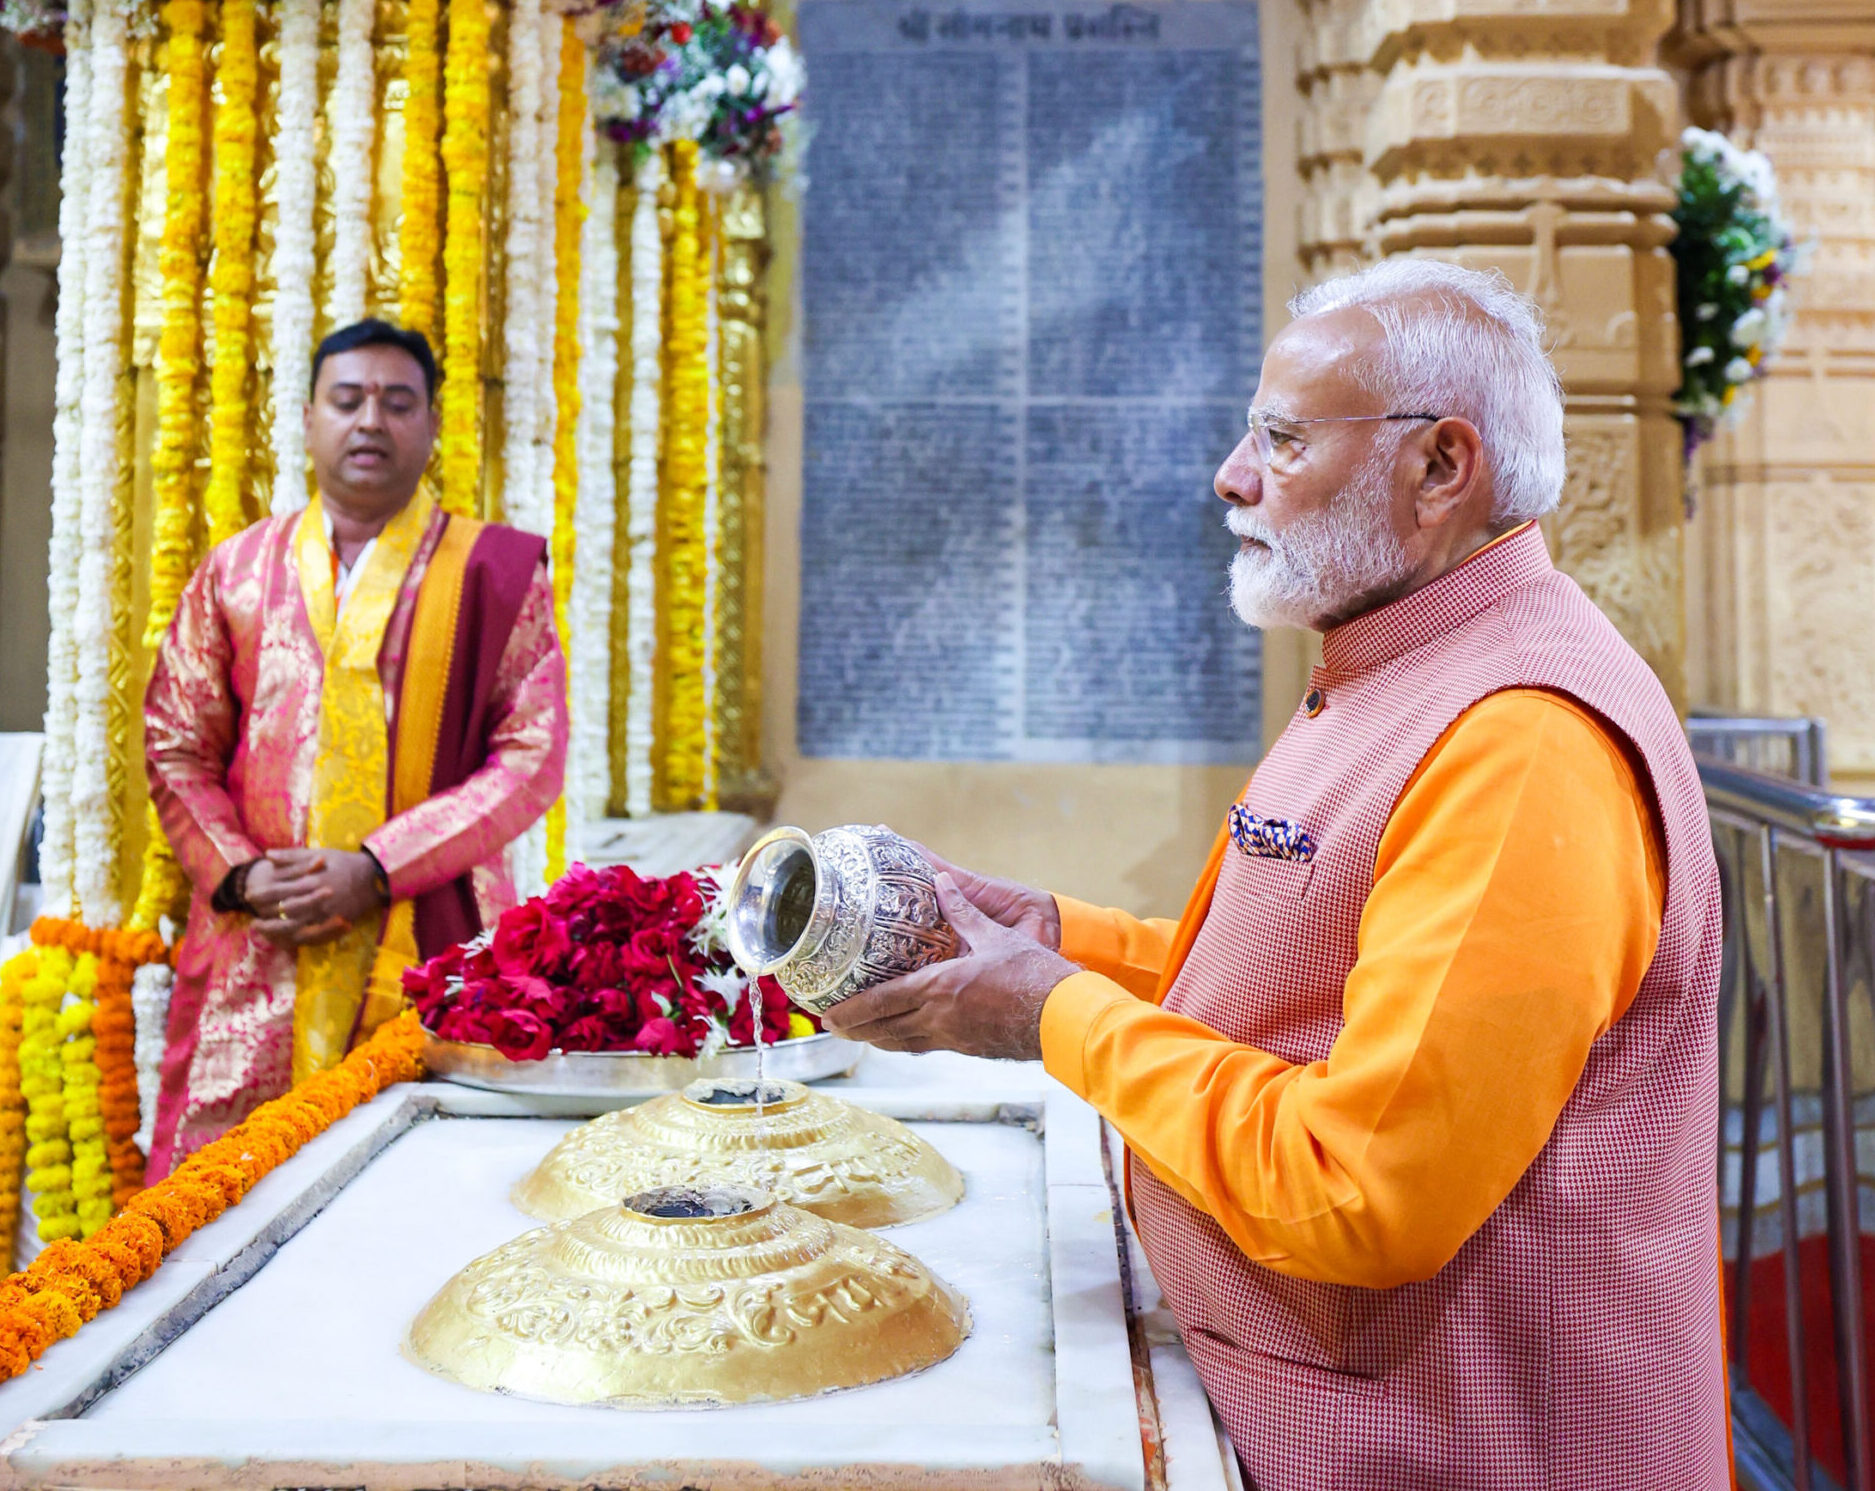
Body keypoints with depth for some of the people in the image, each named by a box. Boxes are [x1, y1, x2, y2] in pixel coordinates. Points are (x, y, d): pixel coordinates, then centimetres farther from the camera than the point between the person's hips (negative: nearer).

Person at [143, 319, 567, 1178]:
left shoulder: (492, 571, 3)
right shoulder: (238, 572, 12)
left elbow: (533, 756, -3)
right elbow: (175, 747, 13)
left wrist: (379, 869, -11)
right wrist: (237, 876, -4)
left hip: (429, 946, -2)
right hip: (256, 950, 3)